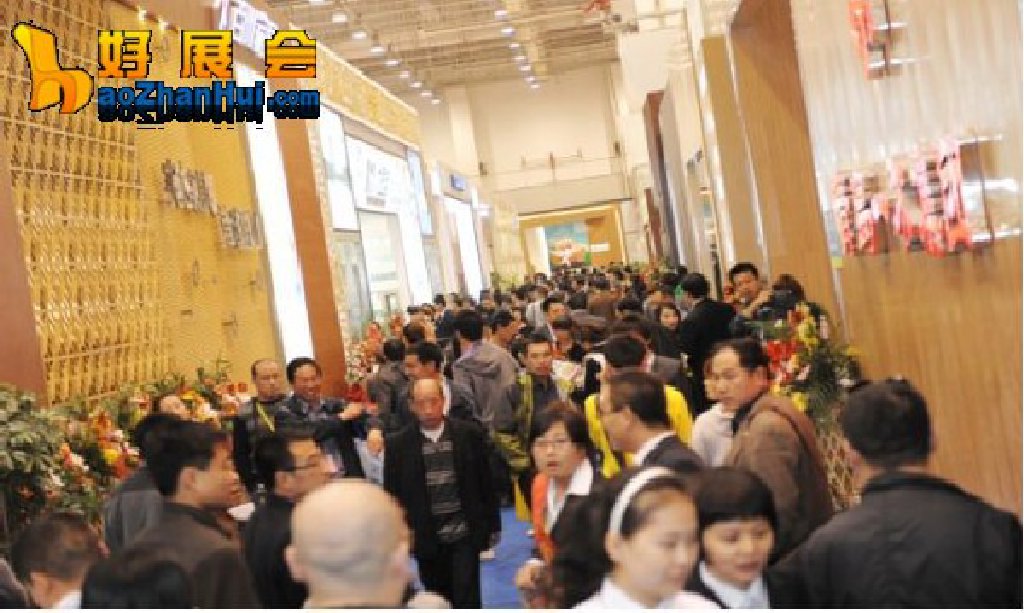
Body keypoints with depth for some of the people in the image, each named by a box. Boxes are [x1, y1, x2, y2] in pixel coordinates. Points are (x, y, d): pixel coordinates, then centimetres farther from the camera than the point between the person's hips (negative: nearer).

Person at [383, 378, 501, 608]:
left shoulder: (469, 435, -3)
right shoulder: (398, 444, -3)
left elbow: (485, 482, 3)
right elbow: (392, 493, 2)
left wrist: (492, 525, 5)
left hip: (464, 534, -1)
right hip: (426, 536, 1)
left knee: (467, 599, -3)